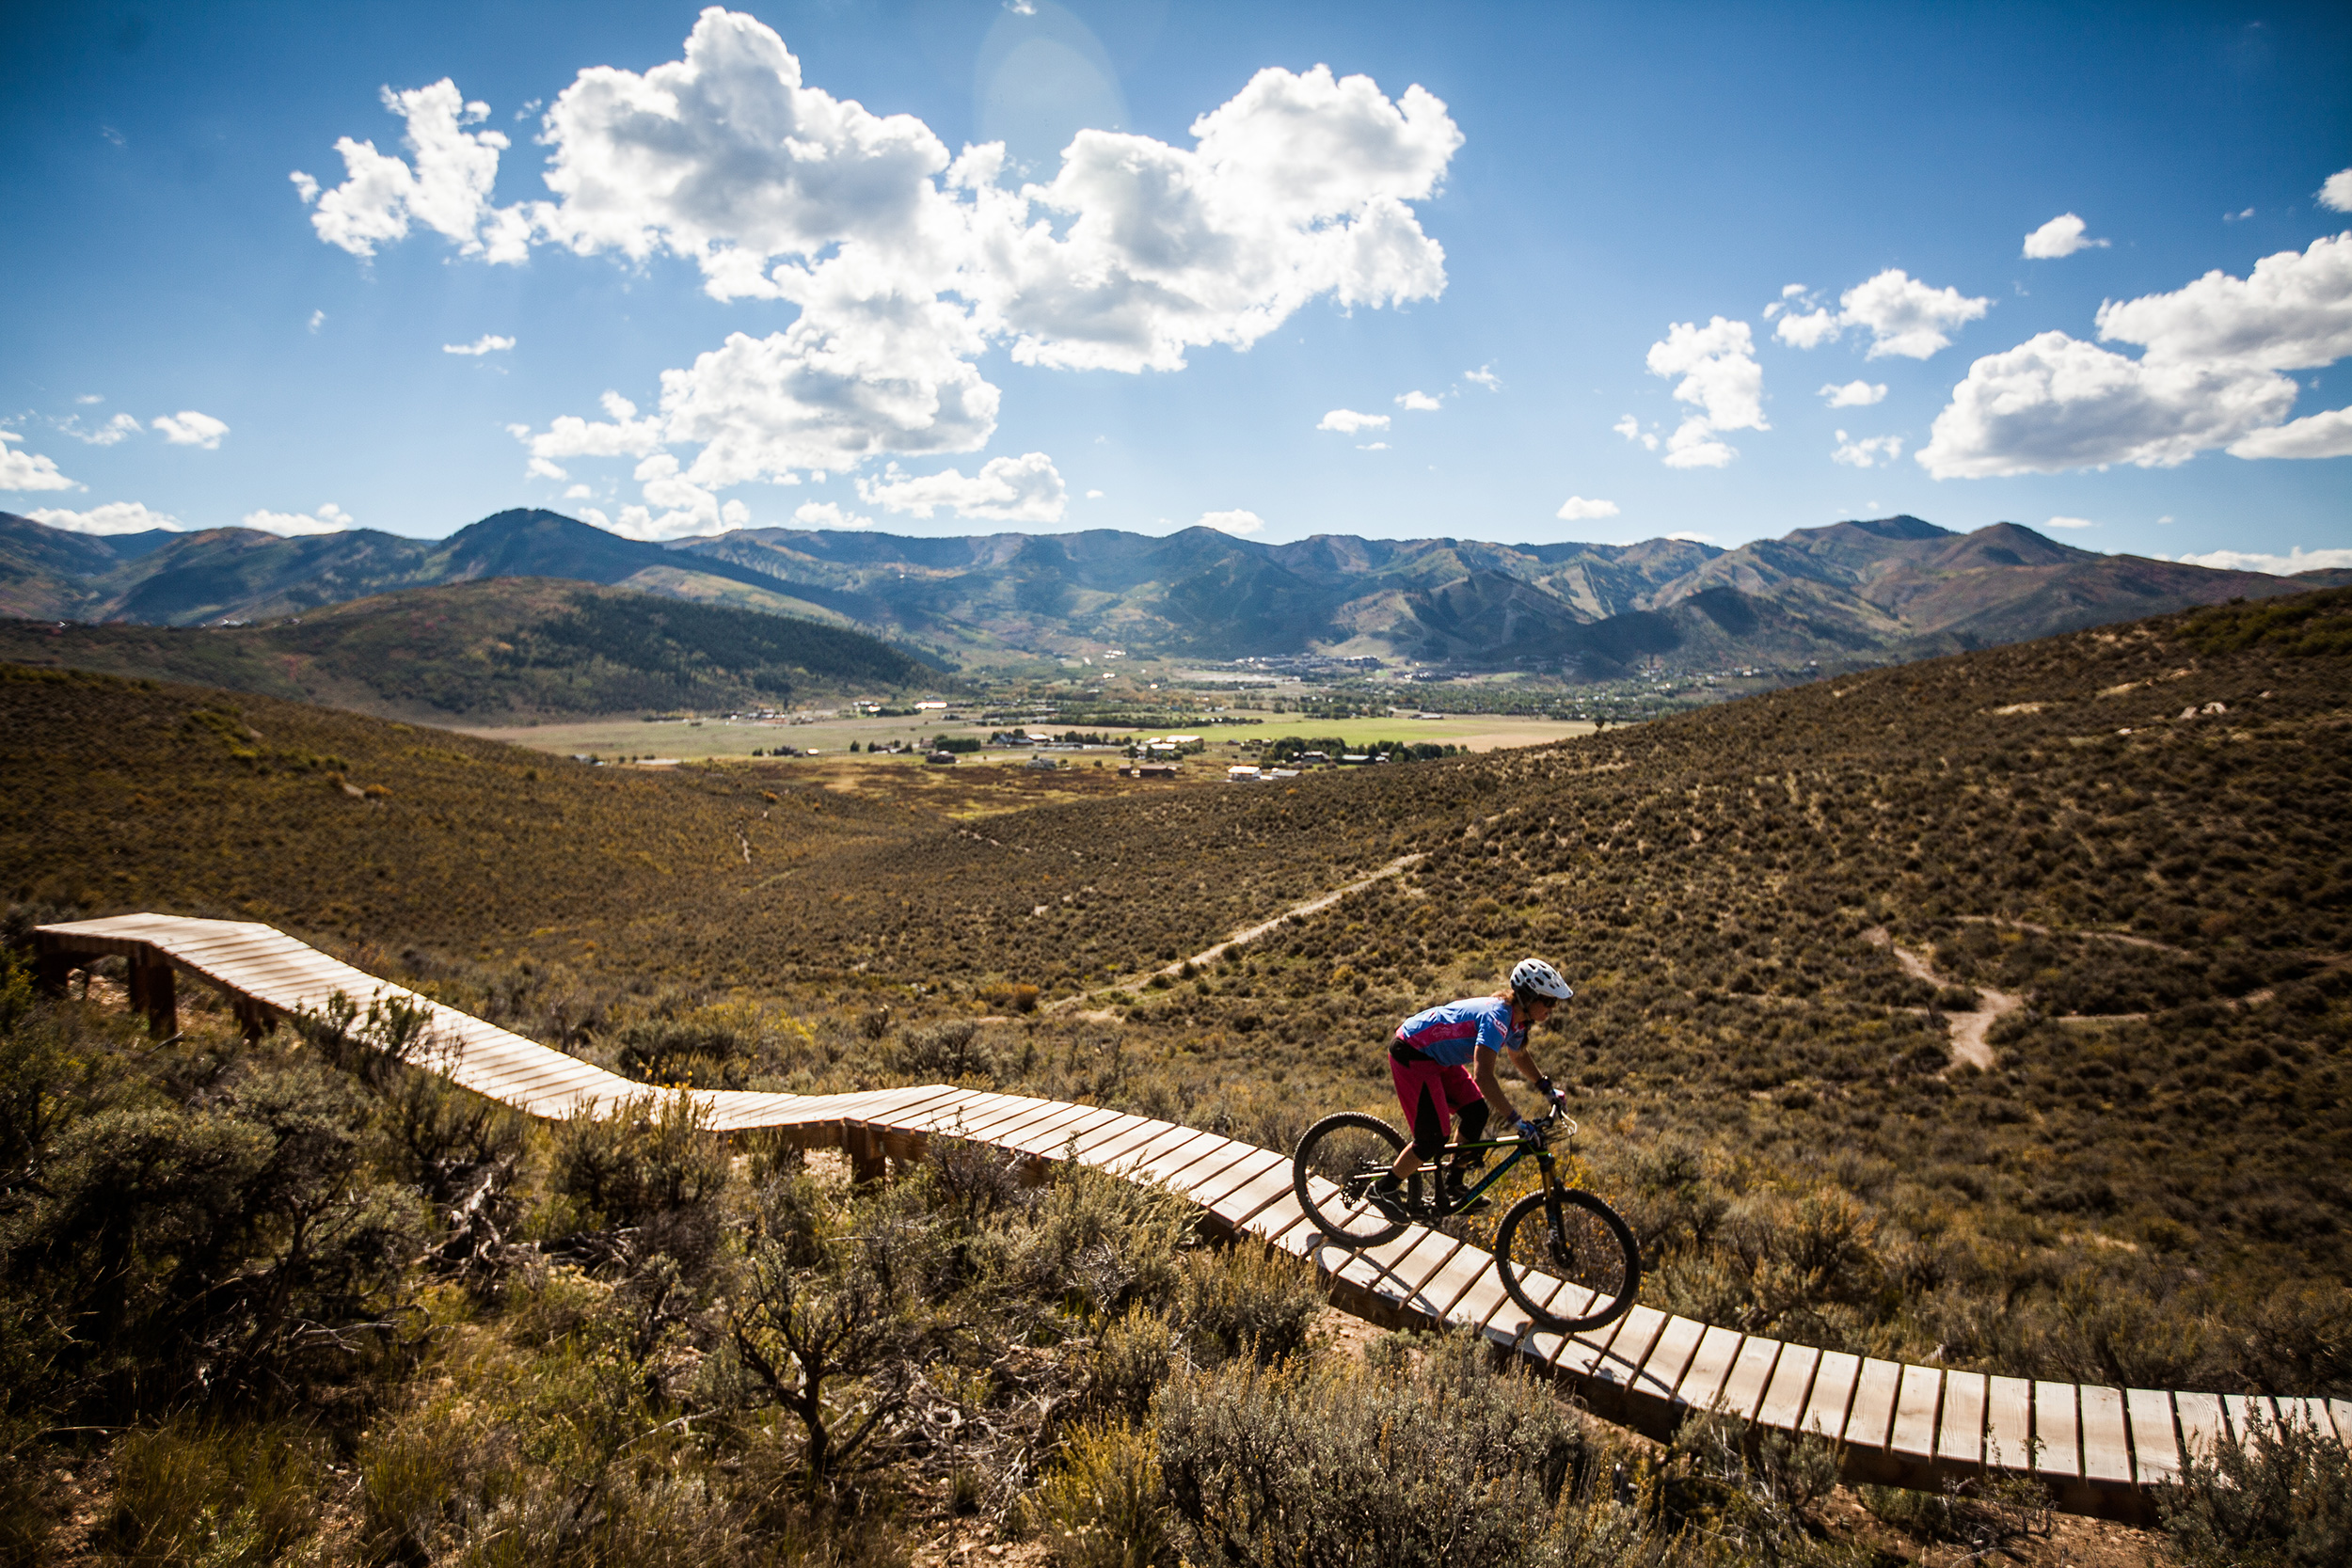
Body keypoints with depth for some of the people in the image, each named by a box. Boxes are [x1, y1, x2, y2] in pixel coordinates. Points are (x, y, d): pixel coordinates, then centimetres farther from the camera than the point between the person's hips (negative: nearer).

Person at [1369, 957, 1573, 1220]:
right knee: (1435, 1137, -9)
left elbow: (1518, 1054, 25)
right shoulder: (1497, 1017, -29)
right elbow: (1483, 1077, -38)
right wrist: (1518, 1121, -36)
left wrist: (1547, 1089, 19)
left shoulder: (1516, 1020, 1)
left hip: (1436, 1054, 10)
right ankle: (1384, 1189, 7)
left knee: (1477, 1112, 3)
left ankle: (1454, 1187, 17)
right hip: (1411, 1054, -10)